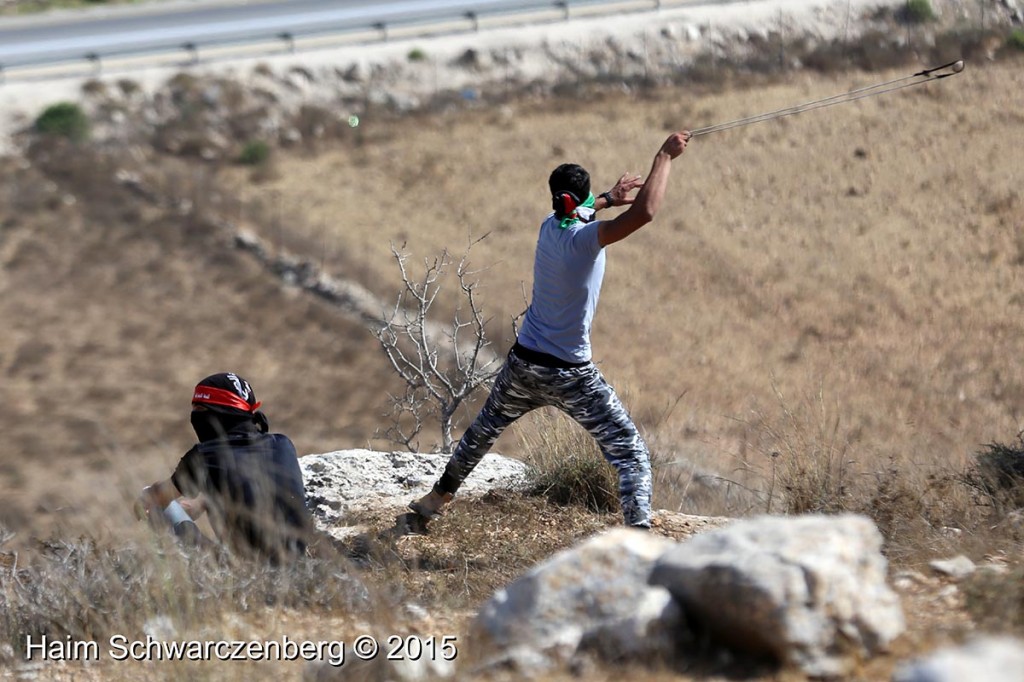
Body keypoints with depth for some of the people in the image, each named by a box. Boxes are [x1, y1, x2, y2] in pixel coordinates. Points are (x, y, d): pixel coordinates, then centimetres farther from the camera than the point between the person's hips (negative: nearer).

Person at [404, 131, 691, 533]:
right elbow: (644, 213, -33)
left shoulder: (549, 228, 1)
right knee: (630, 455, -3)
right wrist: (665, 156, -24)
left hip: (523, 364, 7)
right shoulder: (584, 239, -21)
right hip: (570, 375, -7)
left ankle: (434, 502, 40)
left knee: (483, 431, 28)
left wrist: (607, 200, 20)